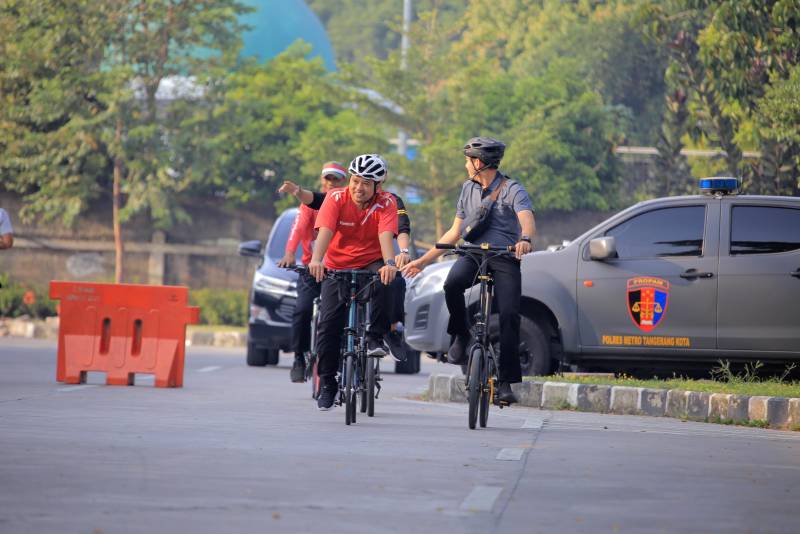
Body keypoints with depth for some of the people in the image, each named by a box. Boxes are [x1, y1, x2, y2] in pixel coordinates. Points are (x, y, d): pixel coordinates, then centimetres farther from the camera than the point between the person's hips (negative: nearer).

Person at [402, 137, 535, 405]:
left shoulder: (512, 189, -2)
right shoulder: (468, 189, 17)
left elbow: (527, 220, -21)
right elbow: (455, 232, 24)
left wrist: (525, 239, -45)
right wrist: (423, 260, 22)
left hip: (505, 259, -4)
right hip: (473, 255, 4)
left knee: (509, 315, -19)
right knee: (452, 283, -31)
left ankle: (506, 382, -13)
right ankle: (461, 337, -10)